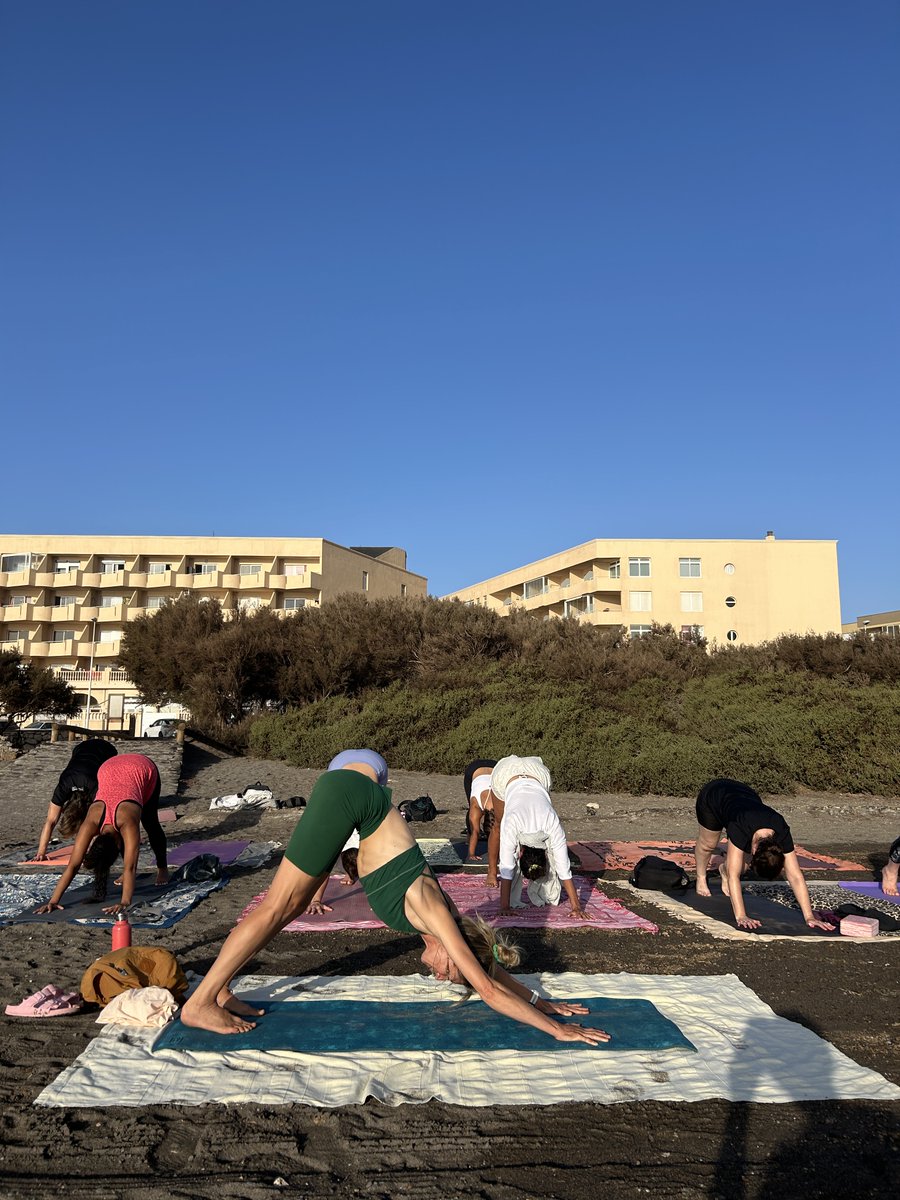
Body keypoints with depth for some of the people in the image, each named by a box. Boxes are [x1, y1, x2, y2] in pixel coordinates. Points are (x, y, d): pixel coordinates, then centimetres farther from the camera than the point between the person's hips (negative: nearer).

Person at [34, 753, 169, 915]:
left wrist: (125, 902, -49)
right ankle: (129, 872, 23)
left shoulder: (126, 822, -39)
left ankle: (162, 868, 29)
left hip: (143, 769, -3)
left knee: (150, 823, 7)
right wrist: (53, 900, -34)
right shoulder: (91, 823, -31)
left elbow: (130, 867, -41)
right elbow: (72, 865, -29)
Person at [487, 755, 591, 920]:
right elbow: (506, 867, -31)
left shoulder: (553, 825, -32)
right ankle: (492, 870, 28)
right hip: (506, 773, -1)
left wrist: (576, 906, -24)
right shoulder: (511, 823, -37)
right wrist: (504, 905, -29)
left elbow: (564, 869, -25)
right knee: (498, 827, 7)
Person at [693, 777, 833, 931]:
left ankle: (724, 870, 29)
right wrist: (741, 917, -51)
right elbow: (733, 876, -46)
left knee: (744, 861, -3)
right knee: (708, 844, 12)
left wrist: (810, 917, -35)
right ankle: (701, 877, 43)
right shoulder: (741, 829, -46)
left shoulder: (782, 833, -34)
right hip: (712, 795, -3)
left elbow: (796, 877, -30)